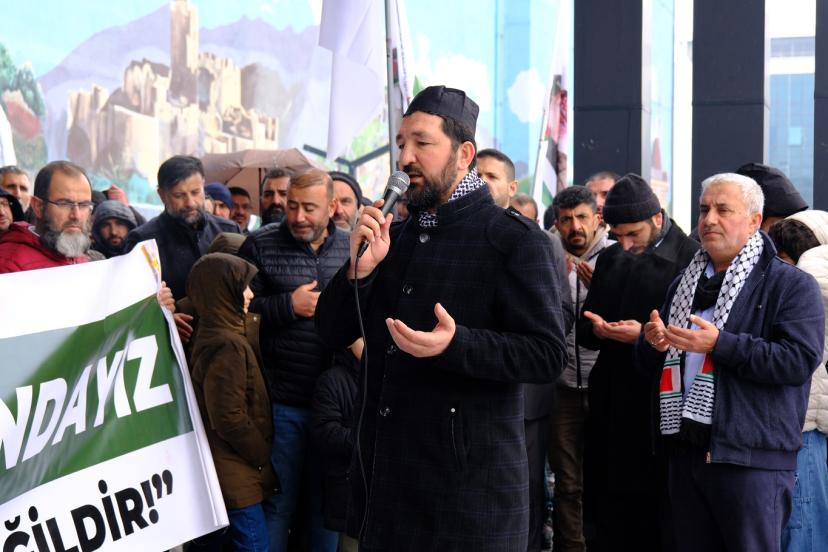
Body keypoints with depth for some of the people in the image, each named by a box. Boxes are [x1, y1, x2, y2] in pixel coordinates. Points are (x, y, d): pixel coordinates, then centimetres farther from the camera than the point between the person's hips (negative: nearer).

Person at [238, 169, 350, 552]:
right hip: (281, 402, -3)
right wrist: (290, 306, -15)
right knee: (277, 503, 7)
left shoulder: (352, 248, 7)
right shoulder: (261, 246, -1)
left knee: (328, 502, 14)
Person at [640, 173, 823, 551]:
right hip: (686, 450, 6)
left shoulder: (791, 285, -4)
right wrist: (653, 344, -3)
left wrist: (720, 344, -22)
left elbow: (800, 360, -17)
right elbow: (651, 366, 21)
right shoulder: (685, 284, 17)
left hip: (752, 456, -6)